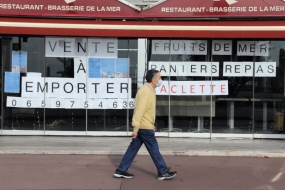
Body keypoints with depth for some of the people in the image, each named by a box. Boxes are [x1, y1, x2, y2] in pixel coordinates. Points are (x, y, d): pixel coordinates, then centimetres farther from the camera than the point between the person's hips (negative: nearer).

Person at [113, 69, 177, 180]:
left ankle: (121, 171, 14)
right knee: (154, 149, 0)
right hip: (144, 127, -10)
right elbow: (140, 111, -24)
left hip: (143, 126, 10)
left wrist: (151, 124, 24)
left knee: (133, 148, 11)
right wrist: (136, 128, -25)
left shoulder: (149, 90, 13)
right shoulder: (146, 92, -20)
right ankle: (163, 172, 10)